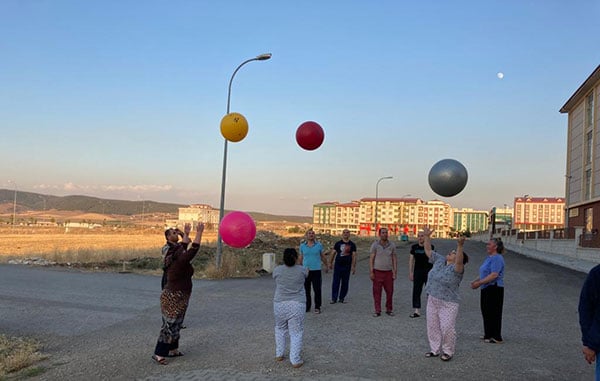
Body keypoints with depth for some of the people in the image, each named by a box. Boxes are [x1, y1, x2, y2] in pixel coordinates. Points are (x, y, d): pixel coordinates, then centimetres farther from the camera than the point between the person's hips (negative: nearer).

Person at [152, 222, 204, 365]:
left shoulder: (174, 259, 6)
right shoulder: (180, 262, -21)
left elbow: (183, 248, 23)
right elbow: (194, 249, -24)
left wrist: (186, 234, 30)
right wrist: (199, 232, -18)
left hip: (174, 296, 10)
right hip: (174, 298, -10)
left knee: (174, 325, 16)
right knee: (169, 326, -6)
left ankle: (172, 350, 26)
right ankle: (158, 354, -3)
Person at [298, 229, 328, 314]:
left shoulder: (319, 245, 2)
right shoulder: (302, 246, 5)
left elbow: (323, 257, 12)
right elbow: (301, 258, 13)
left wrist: (326, 266, 19)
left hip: (316, 271, -2)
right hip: (305, 271, 2)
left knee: (317, 290, -2)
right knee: (306, 290, 7)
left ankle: (317, 307, 7)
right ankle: (307, 307, 18)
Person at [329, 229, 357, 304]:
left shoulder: (352, 244, 4)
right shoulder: (338, 243, 4)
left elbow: (354, 256, 3)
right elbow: (333, 253, 11)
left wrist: (353, 267, -2)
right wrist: (330, 263, 11)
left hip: (347, 266, 1)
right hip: (338, 265, -1)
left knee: (345, 283, 6)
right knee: (335, 282, -2)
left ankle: (342, 298, 18)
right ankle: (334, 298, 4)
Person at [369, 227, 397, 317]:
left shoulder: (392, 245, 3)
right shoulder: (375, 245, -4)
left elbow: (394, 259, 7)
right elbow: (371, 259, -3)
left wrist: (395, 272, 2)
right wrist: (371, 272, -9)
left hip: (388, 272, 2)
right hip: (377, 272, -2)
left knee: (389, 291, 3)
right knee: (377, 292, 0)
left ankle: (389, 309, 18)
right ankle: (377, 311, 8)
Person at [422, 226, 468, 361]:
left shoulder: (456, 268, -15)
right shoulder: (439, 260, 5)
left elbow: (459, 261, -37)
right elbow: (428, 250, 12)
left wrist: (460, 246, -51)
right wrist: (426, 237, 3)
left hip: (448, 304, -7)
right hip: (432, 301, 7)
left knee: (447, 328, -4)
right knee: (432, 326, 12)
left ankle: (448, 352, 12)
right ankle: (435, 349, 24)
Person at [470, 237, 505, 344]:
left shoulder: (497, 258, -16)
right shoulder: (489, 257, 15)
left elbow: (494, 275, -25)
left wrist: (479, 283, -23)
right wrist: (476, 281, 9)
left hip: (494, 289, -10)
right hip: (487, 289, 10)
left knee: (493, 313, -4)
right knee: (486, 311, 15)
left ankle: (496, 338, 5)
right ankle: (488, 335, 26)